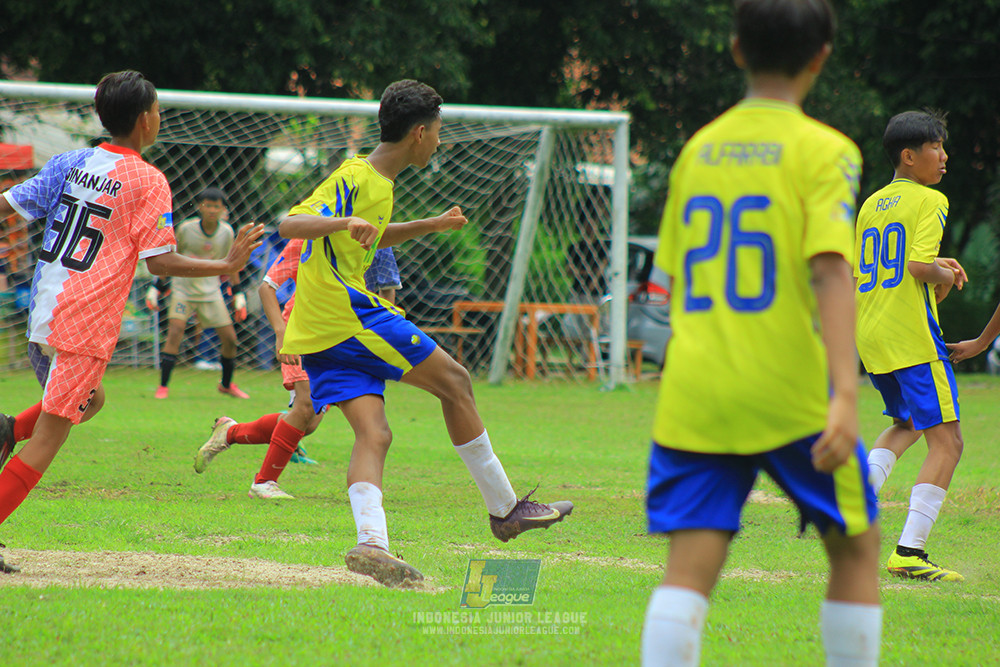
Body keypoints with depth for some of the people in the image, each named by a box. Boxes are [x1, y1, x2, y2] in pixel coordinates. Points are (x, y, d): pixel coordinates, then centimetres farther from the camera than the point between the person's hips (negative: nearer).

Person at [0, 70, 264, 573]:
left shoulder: (68, 163, 9)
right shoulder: (148, 181, -7)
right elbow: (159, 261, -11)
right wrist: (225, 266, -3)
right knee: (49, 438, -4)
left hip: (42, 312, 7)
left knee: (89, 399, 28)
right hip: (85, 323, -7)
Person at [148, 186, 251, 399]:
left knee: (229, 338, 1)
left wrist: (238, 294, 10)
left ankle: (226, 384, 24)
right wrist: (156, 287, 0)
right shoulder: (185, 229, -12)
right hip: (183, 288, -3)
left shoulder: (226, 232, -4)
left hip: (211, 292, 3)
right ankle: (163, 386, -14)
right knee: (175, 332, -21)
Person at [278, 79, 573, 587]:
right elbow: (290, 225, -24)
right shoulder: (355, 180, -13)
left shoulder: (377, 182, 17)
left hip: (319, 333, 10)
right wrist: (344, 223, -41)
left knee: (374, 434, -5)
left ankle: (371, 542, -25)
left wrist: (431, 225, 34)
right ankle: (504, 507, 7)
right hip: (349, 314, -10)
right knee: (454, 382, 0)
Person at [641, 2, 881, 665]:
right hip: (790, 395, -4)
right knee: (856, 545, 14)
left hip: (694, 391, 4)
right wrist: (845, 395, -21)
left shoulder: (698, 149, 12)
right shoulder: (824, 150, -3)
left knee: (690, 567, -4)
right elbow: (829, 269, -15)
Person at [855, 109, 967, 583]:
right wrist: (945, 276, 1)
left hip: (869, 334, 8)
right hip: (911, 334, -8)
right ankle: (909, 552, -14)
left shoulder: (870, 205, 15)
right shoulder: (929, 201, -8)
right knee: (946, 441, -5)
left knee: (908, 424, 28)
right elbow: (920, 266, -21)